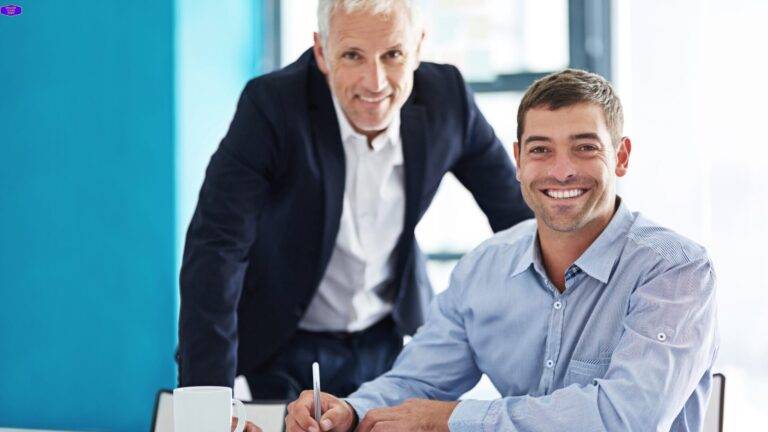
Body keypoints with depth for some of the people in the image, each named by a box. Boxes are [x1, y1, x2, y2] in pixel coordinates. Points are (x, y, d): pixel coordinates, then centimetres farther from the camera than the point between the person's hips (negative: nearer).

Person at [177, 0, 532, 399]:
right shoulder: (270, 105, -24)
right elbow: (216, 248, -28)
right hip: (278, 348, -3)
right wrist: (209, 400, -35)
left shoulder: (446, 98, -14)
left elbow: (516, 214, -1)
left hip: (390, 337, 4)